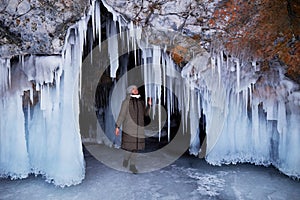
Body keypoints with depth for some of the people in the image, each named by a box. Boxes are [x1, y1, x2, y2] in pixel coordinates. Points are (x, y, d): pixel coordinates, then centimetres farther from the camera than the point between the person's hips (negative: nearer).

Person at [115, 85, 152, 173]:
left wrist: (149, 105, -4)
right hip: (129, 127, -5)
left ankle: (132, 165, 21)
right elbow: (121, 114, -8)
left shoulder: (141, 102, 8)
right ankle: (126, 159, 26)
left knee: (135, 146, 8)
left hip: (139, 127, 5)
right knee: (130, 146, -5)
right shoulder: (126, 101, -9)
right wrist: (117, 126, -10)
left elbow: (146, 113, 12)